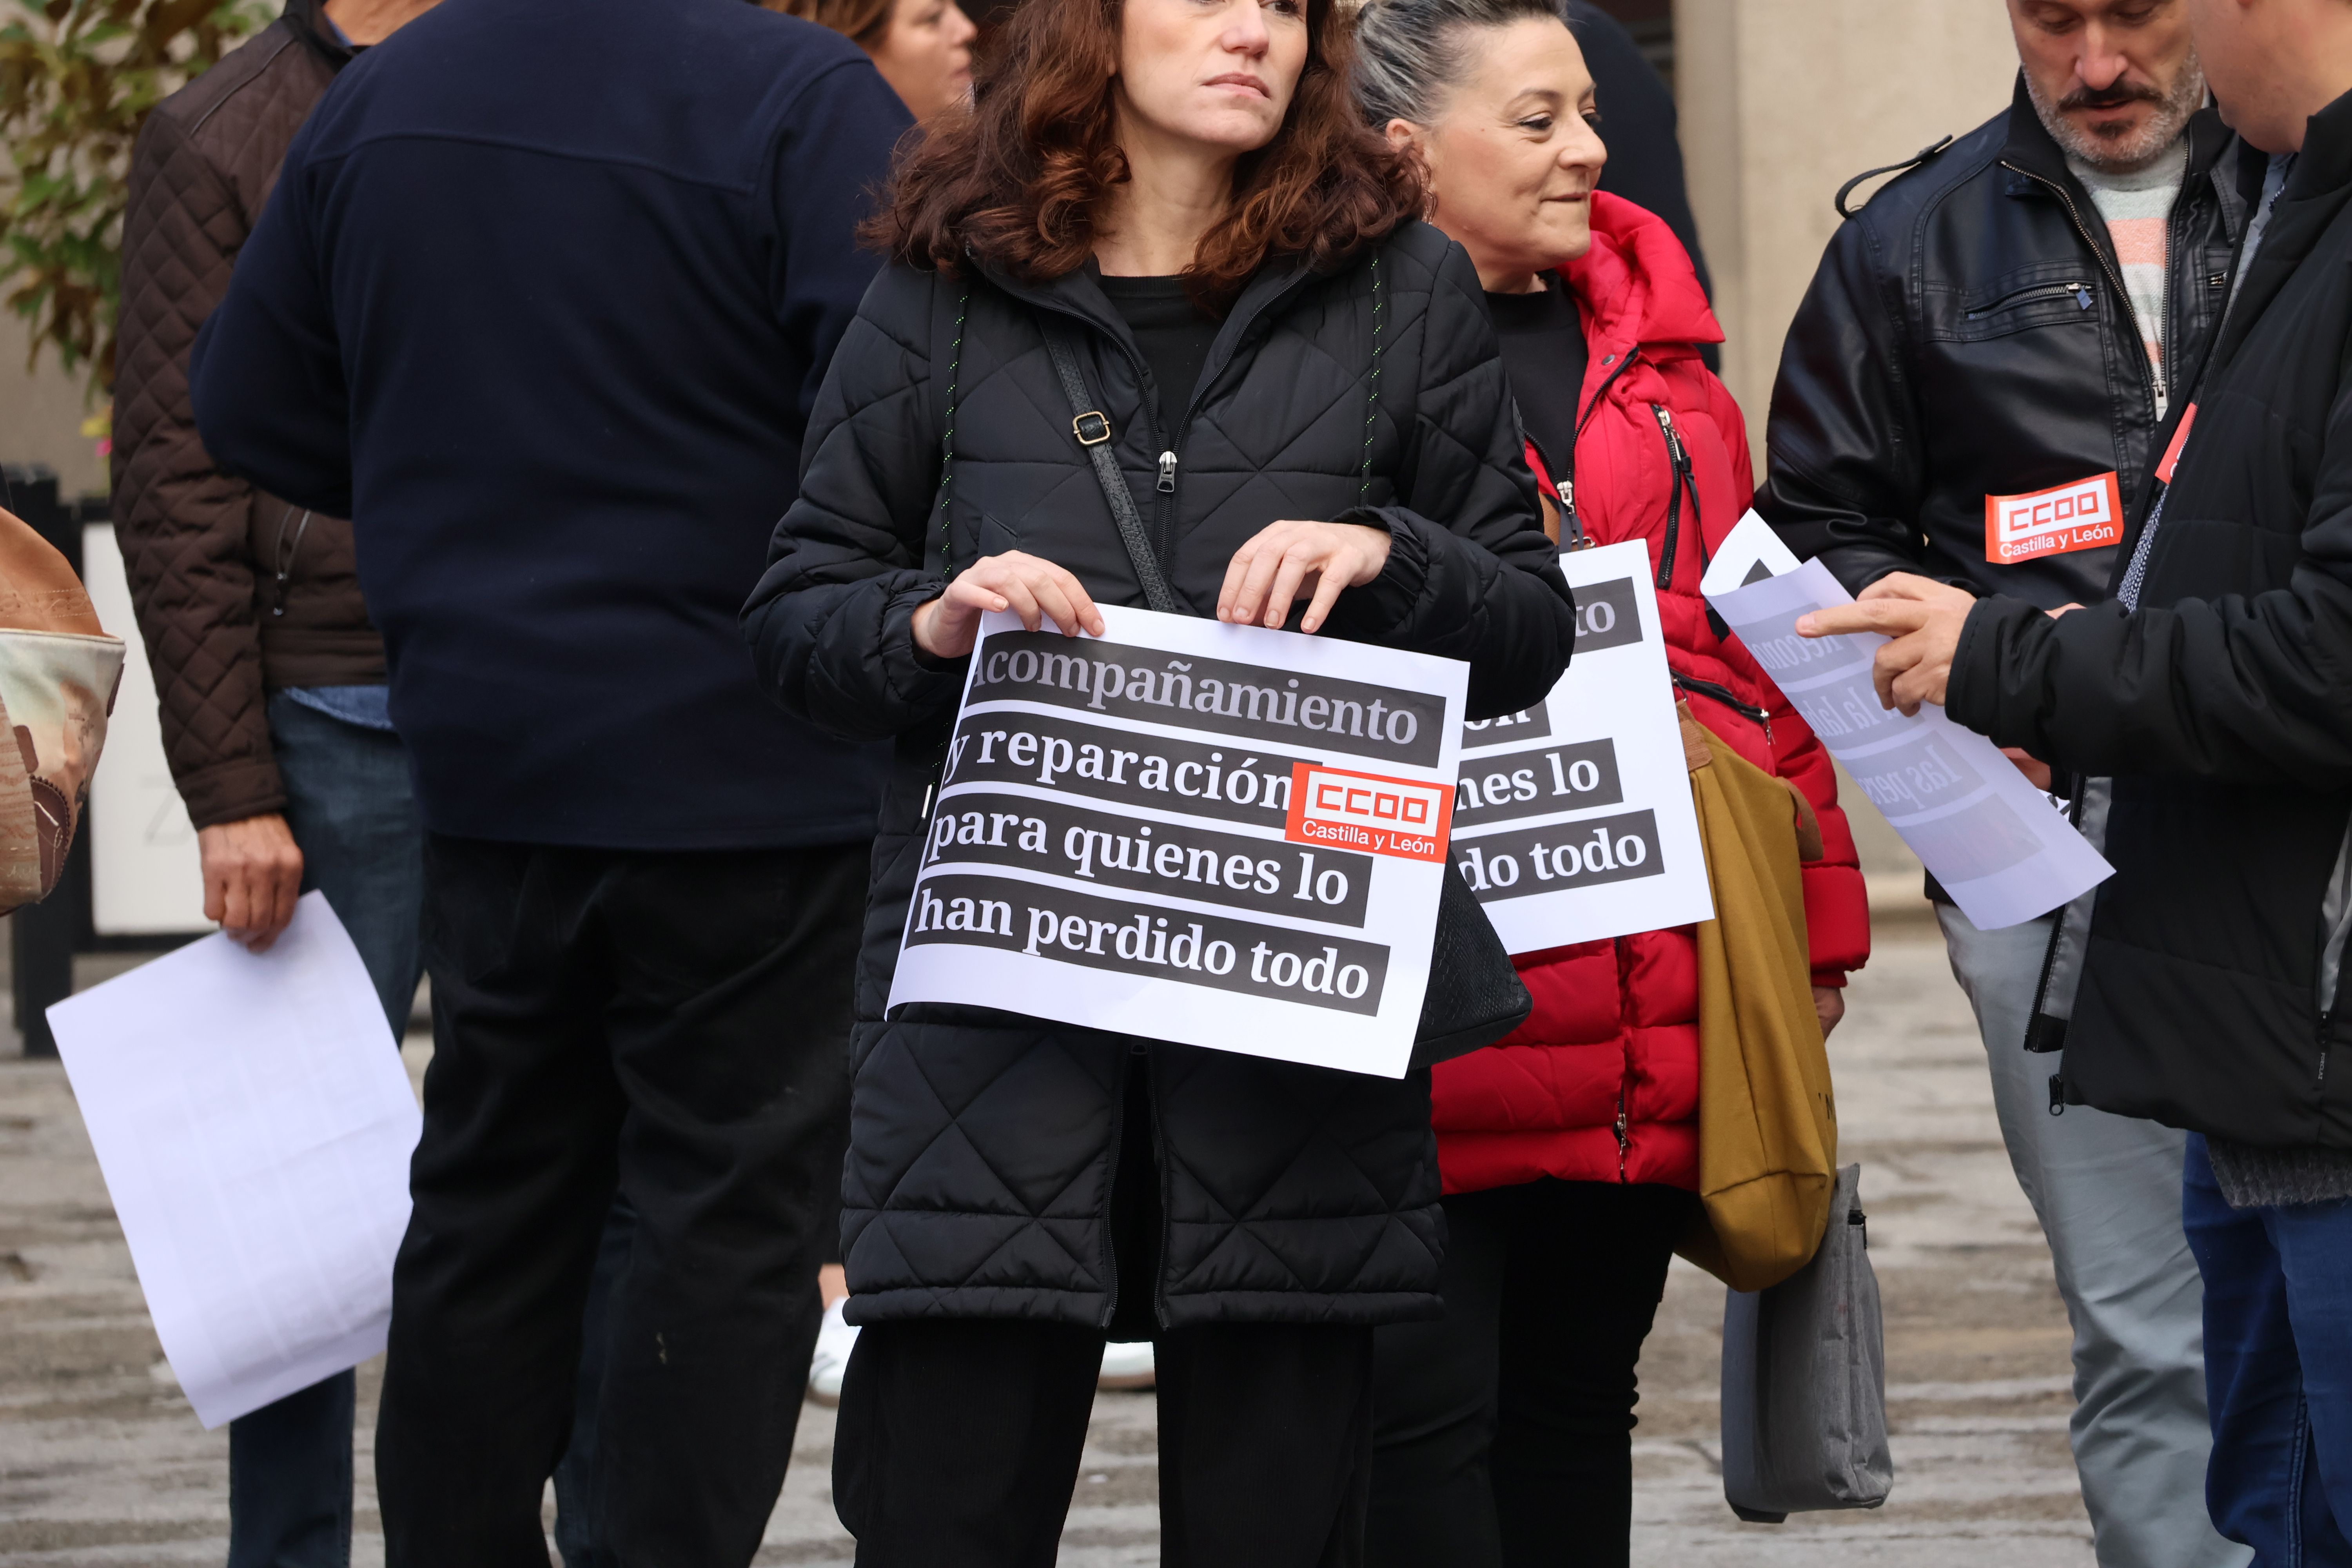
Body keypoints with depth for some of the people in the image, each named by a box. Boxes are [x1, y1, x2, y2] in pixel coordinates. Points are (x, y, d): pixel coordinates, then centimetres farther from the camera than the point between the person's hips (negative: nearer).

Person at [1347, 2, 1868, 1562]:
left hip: (1659, 1008, 6)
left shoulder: (1655, 347, 16)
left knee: (1580, 1400, 13)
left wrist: (1816, 911, 16)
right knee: (1426, 1413, -4)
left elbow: (1751, 638, 19)